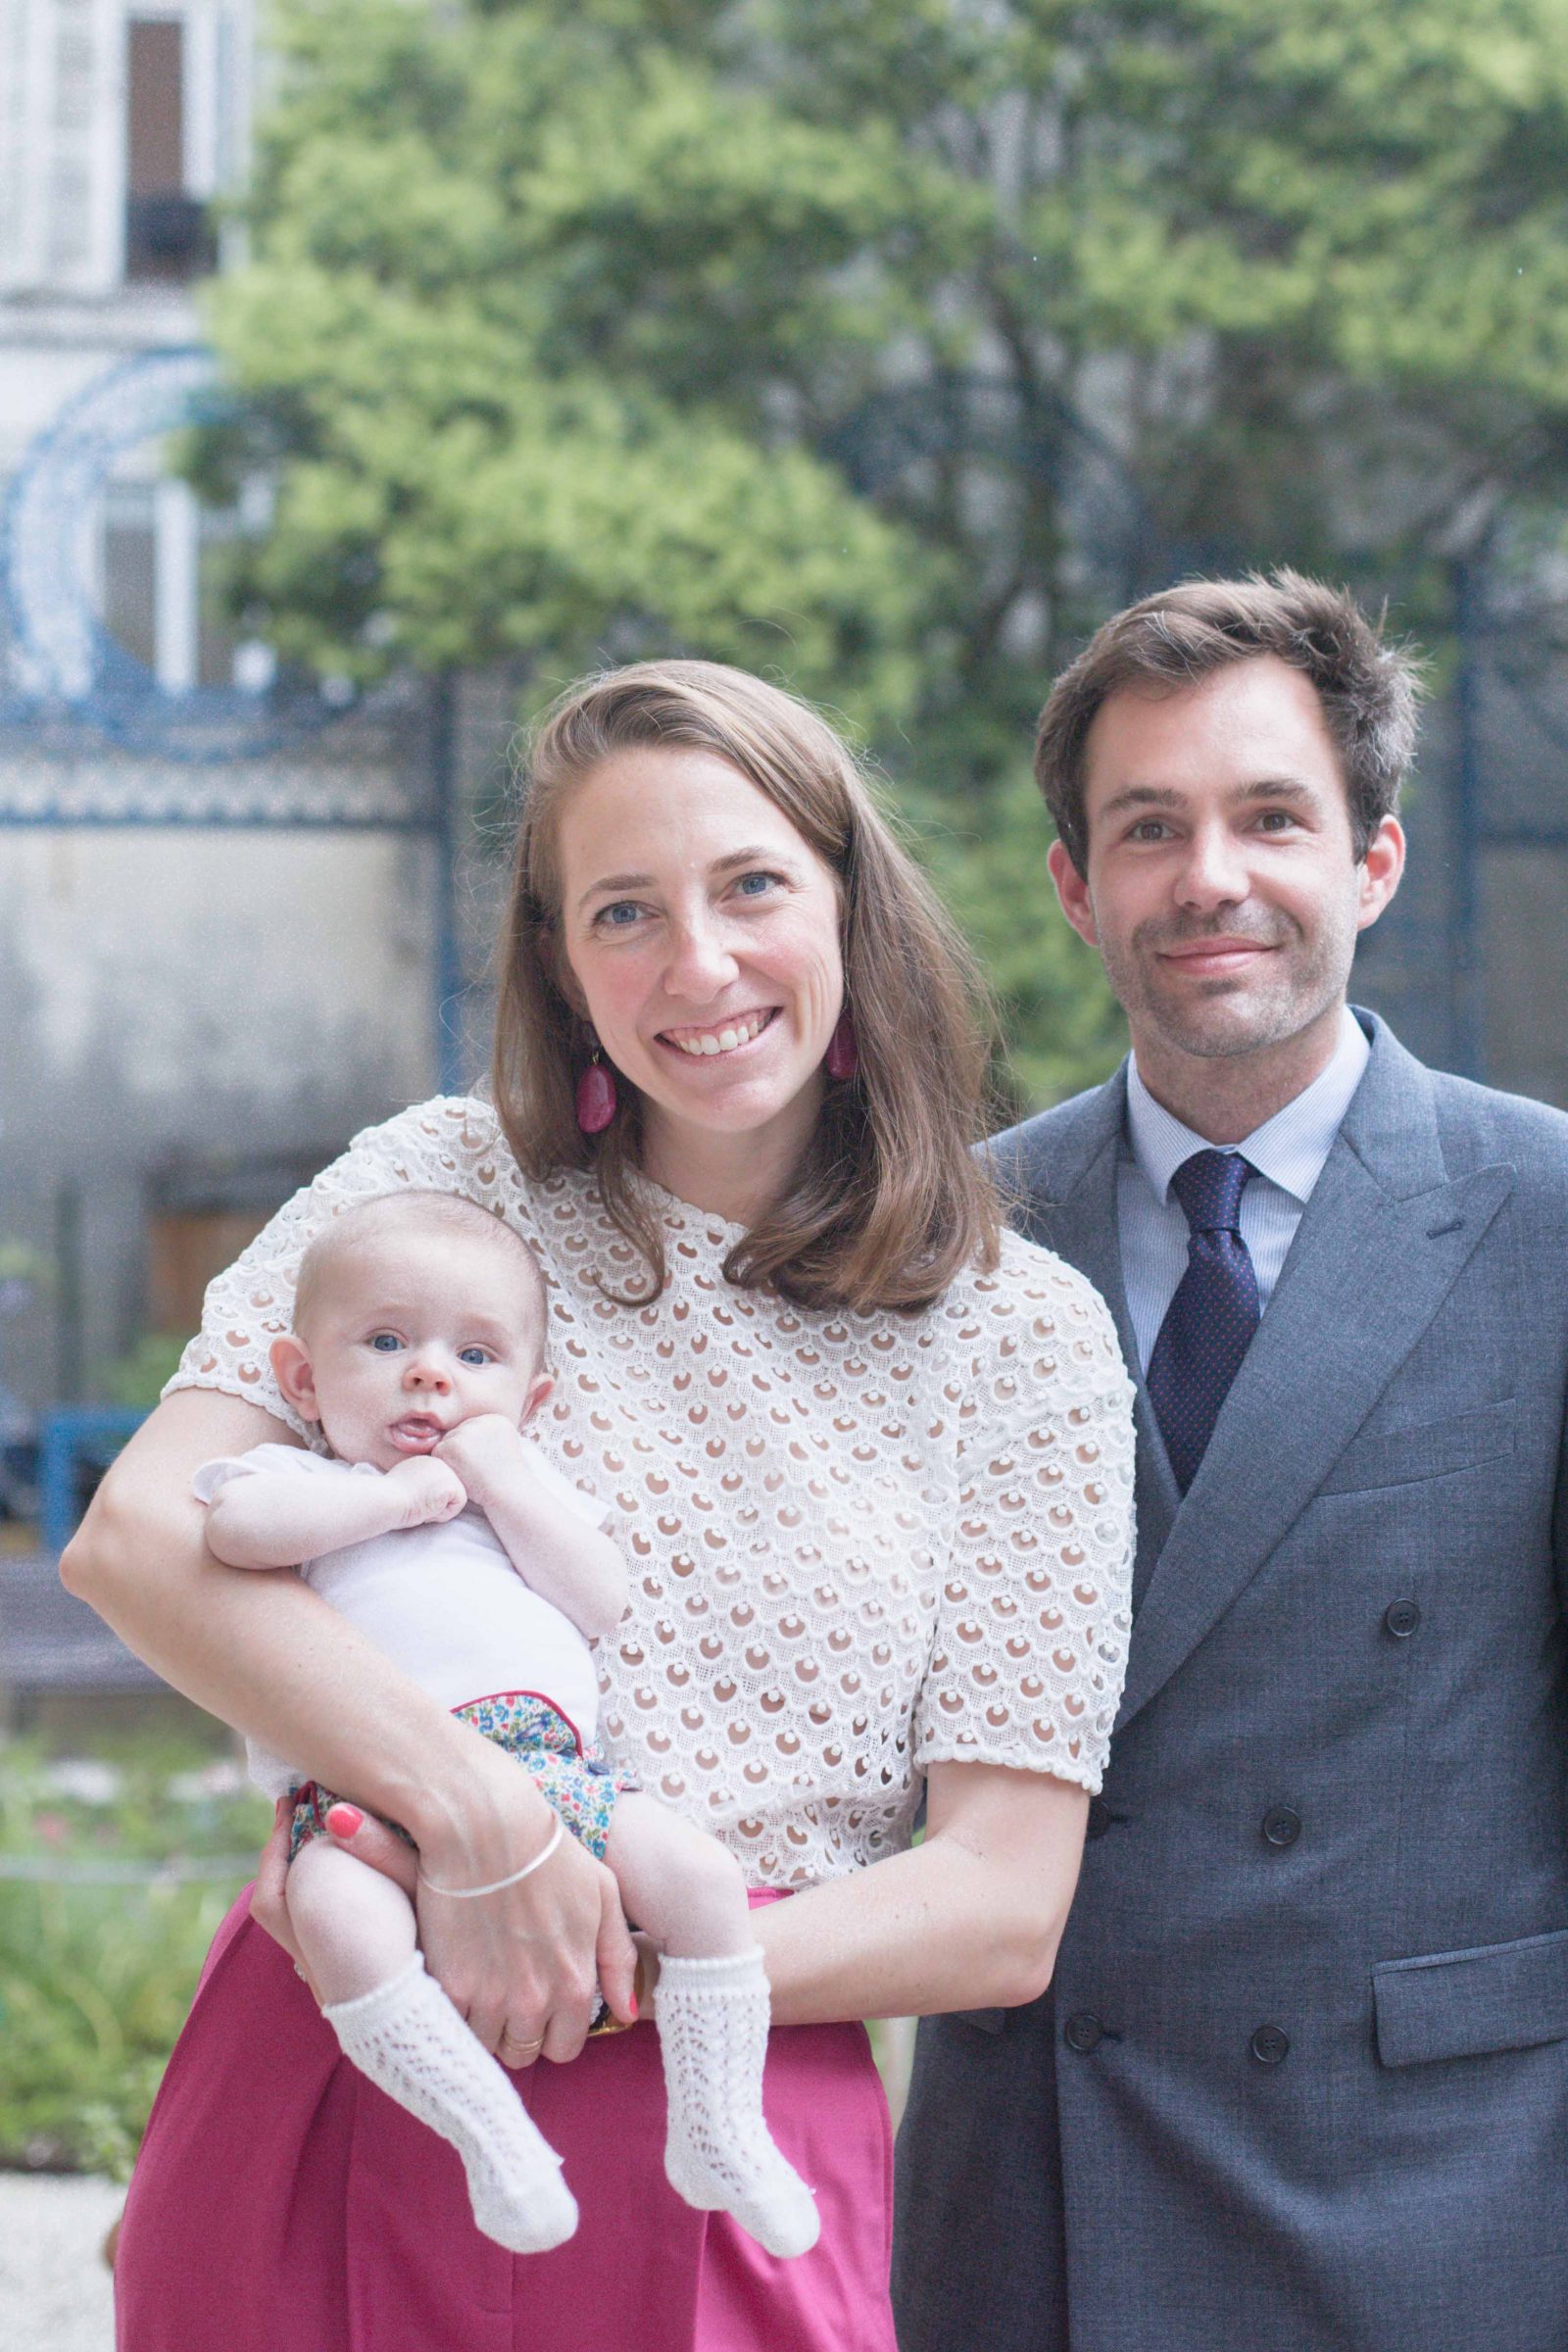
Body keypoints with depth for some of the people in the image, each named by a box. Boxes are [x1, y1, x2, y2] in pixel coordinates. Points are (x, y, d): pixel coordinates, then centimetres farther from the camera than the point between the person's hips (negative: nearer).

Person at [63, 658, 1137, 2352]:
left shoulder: (1025, 1338, 2)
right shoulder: (444, 1185, 4)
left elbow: (1003, 1916, -2)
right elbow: (136, 1533, -10)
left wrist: (618, 1981, -15)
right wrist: (477, 1818, -22)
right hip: (321, 2116, 1)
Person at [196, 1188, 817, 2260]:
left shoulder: (525, 1482, 31)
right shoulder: (297, 1478, 19)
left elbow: (602, 1600, 13)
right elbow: (237, 1527, -8)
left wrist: (502, 1484, 6)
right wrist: (397, 1493, 0)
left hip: (548, 1762, 4)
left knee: (697, 1870, -20)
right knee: (336, 1910, -36)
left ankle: (719, 2131, -10)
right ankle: (488, 2133, -32)